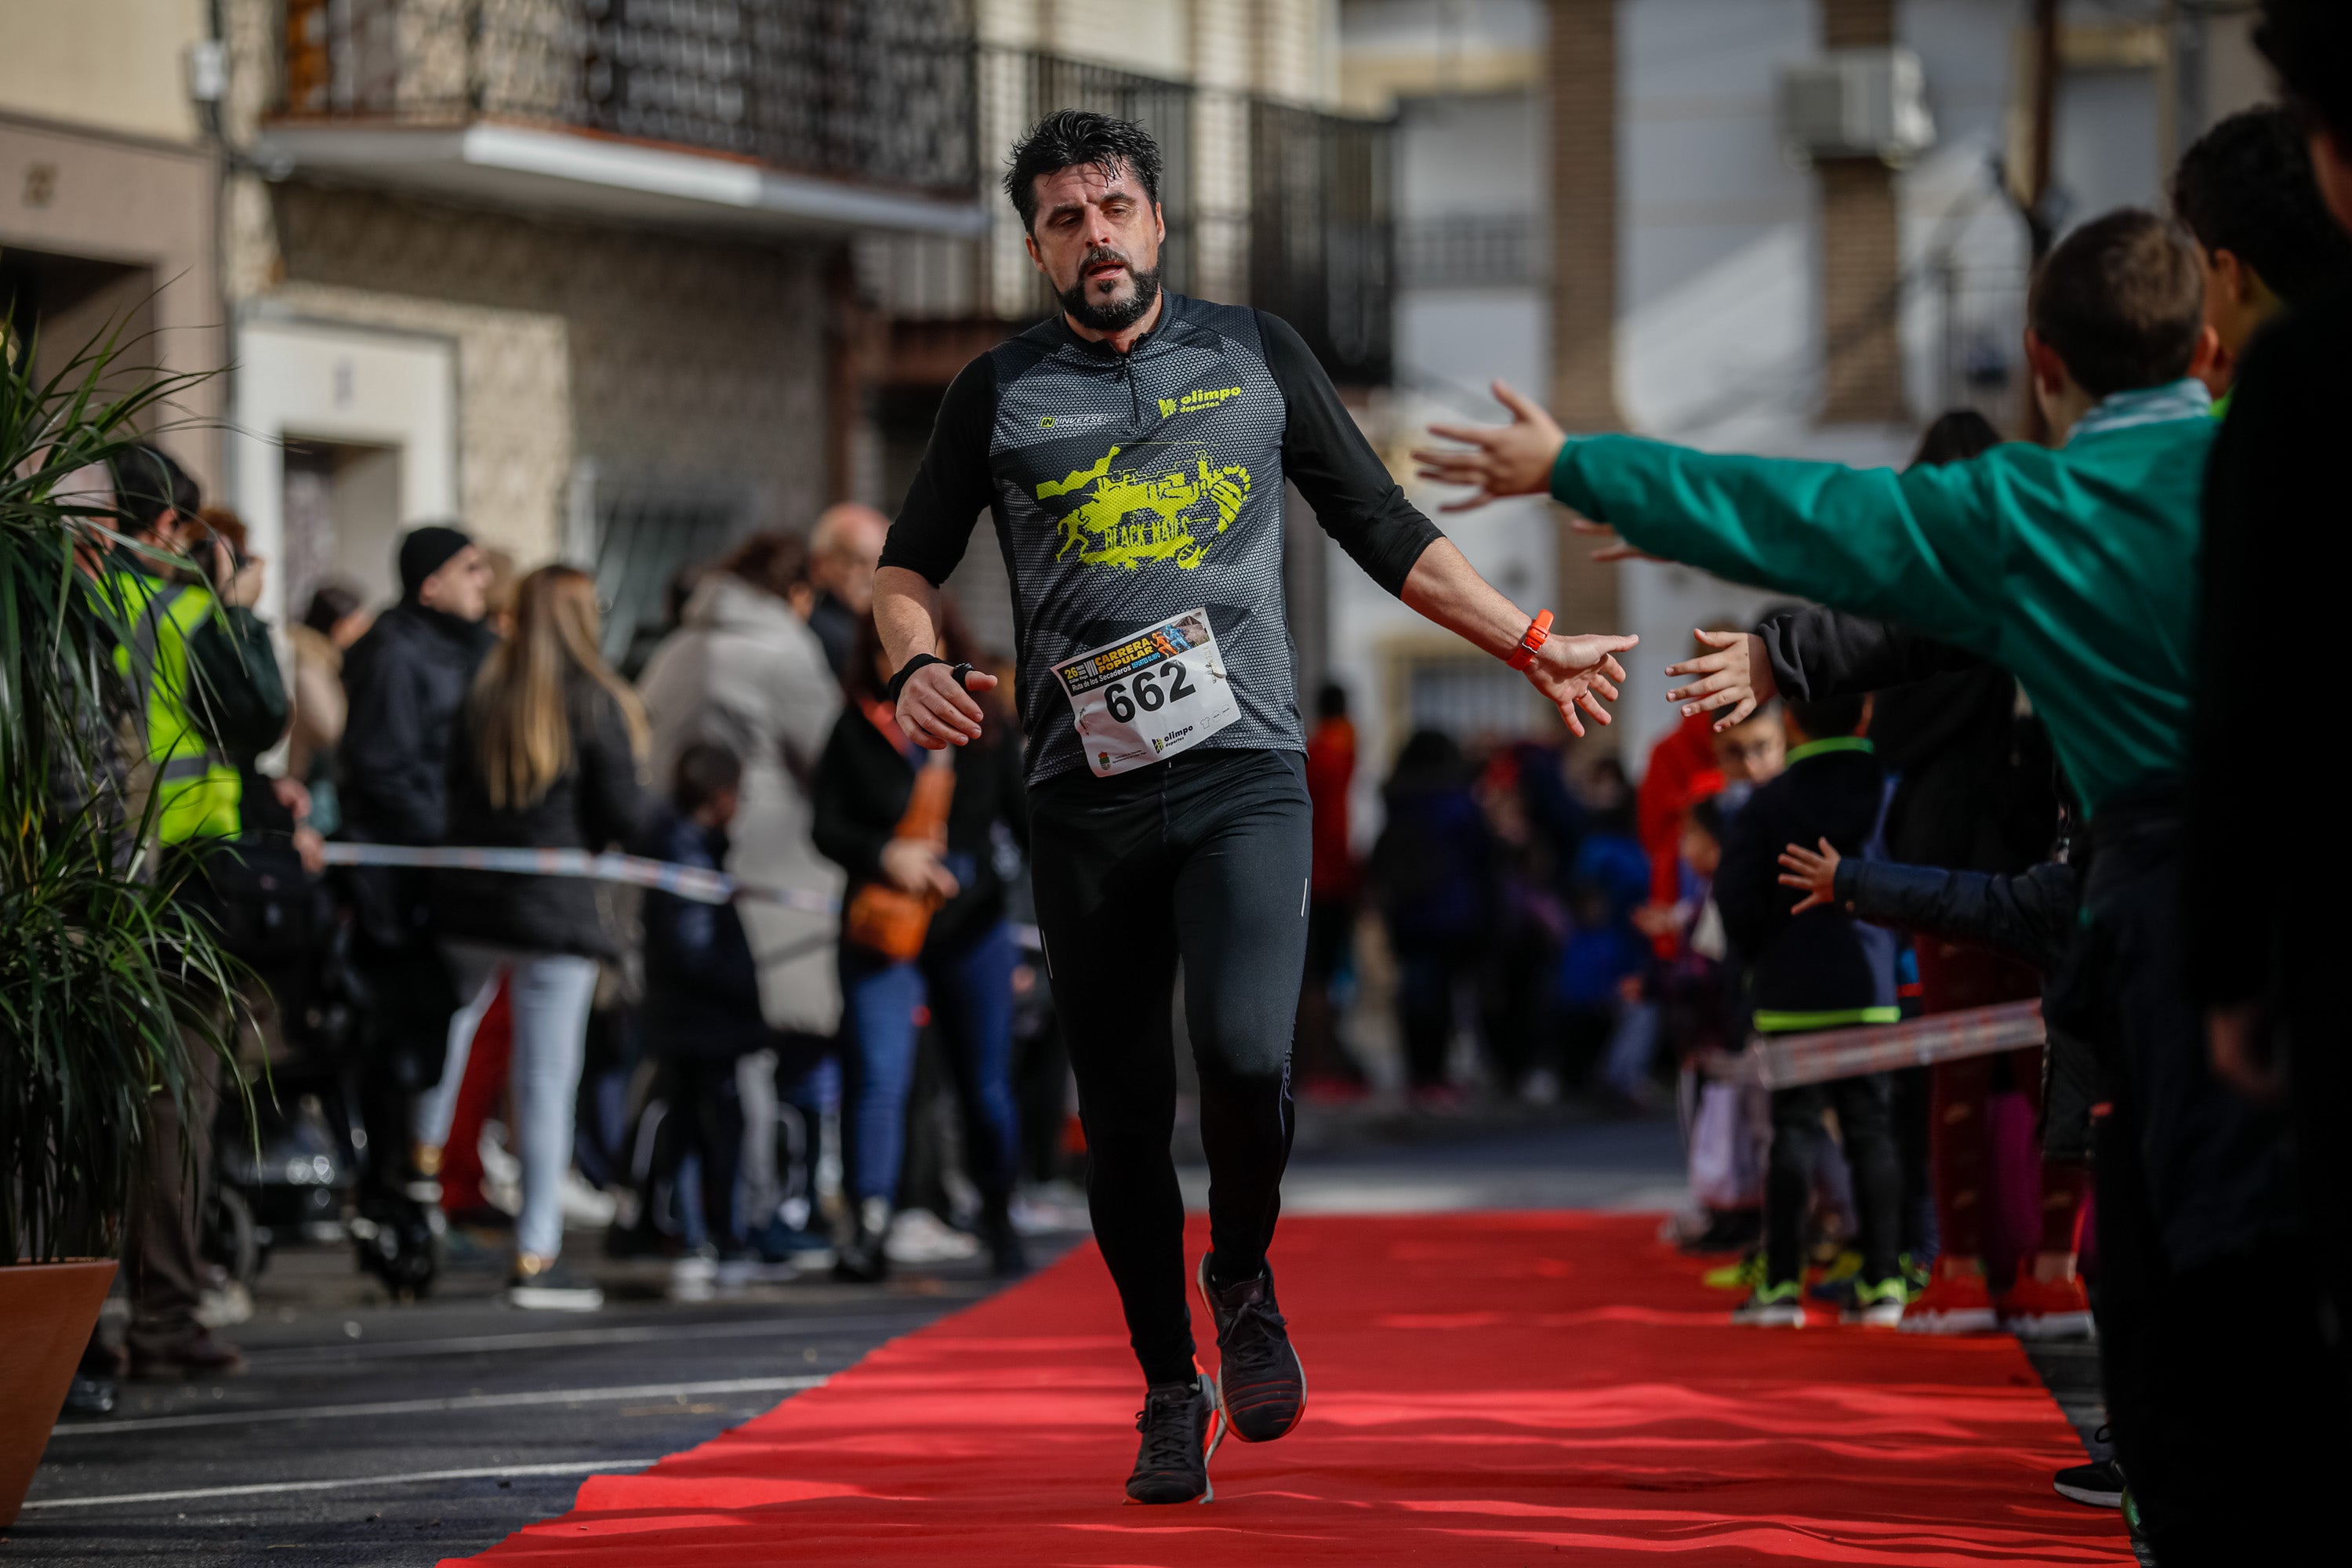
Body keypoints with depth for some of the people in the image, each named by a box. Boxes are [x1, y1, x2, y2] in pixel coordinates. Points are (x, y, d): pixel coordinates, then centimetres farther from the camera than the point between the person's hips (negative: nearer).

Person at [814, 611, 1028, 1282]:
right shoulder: (855, 733, 0)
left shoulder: (983, 730, 5)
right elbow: (828, 828, -2)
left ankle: (999, 1222, 25)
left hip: (973, 930, 2)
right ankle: (868, 1231, -18)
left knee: (986, 1083, 8)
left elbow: (1026, 820, 7)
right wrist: (884, 855, -21)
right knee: (879, 1078, -14)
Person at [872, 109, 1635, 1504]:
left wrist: (1532, 645, 16)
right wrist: (918, 665, -4)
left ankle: (1245, 1278, 9)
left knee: (1246, 1057, -20)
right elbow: (910, 560, 17)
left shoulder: (1255, 353, 11)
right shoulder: (1003, 393, 10)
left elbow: (1382, 528, 17)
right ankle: (1170, 1390, 17)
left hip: (1245, 774, -1)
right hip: (1086, 795, 1)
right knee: (1123, 1110, 2)